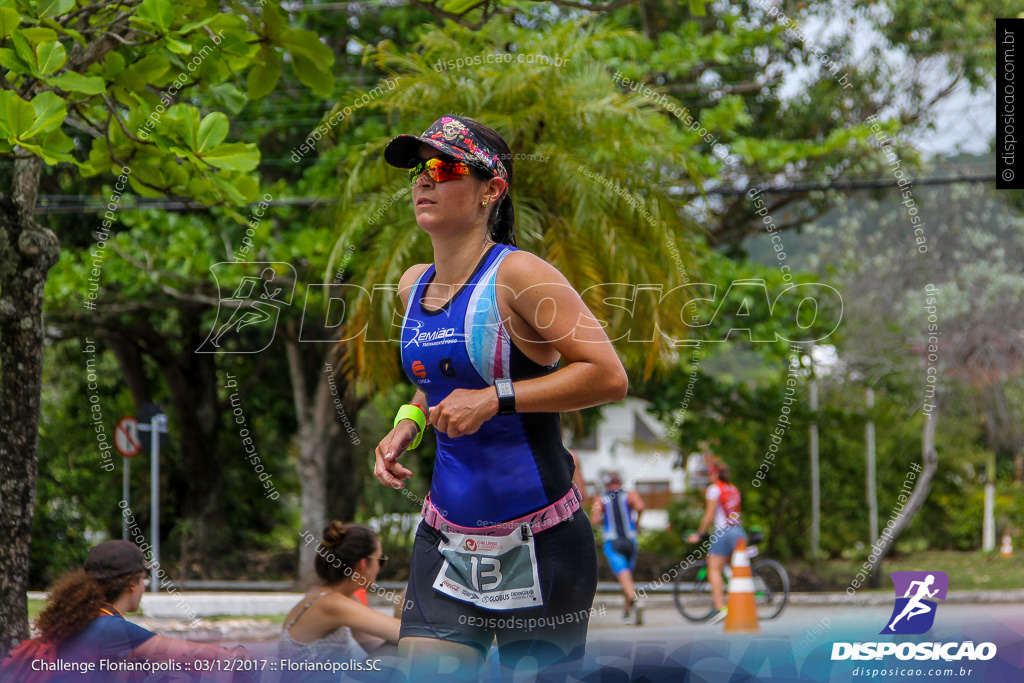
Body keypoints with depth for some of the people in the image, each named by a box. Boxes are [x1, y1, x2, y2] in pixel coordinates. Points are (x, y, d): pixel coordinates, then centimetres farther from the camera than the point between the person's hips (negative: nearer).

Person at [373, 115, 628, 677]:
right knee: (424, 670, -4)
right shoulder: (413, 284, 9)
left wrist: (497, 399, -22)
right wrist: (409, 424, 7)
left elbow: (609, 376, -18)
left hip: (540, 543, -6)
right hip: (446, 538, 6)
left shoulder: (518, 275, -13)